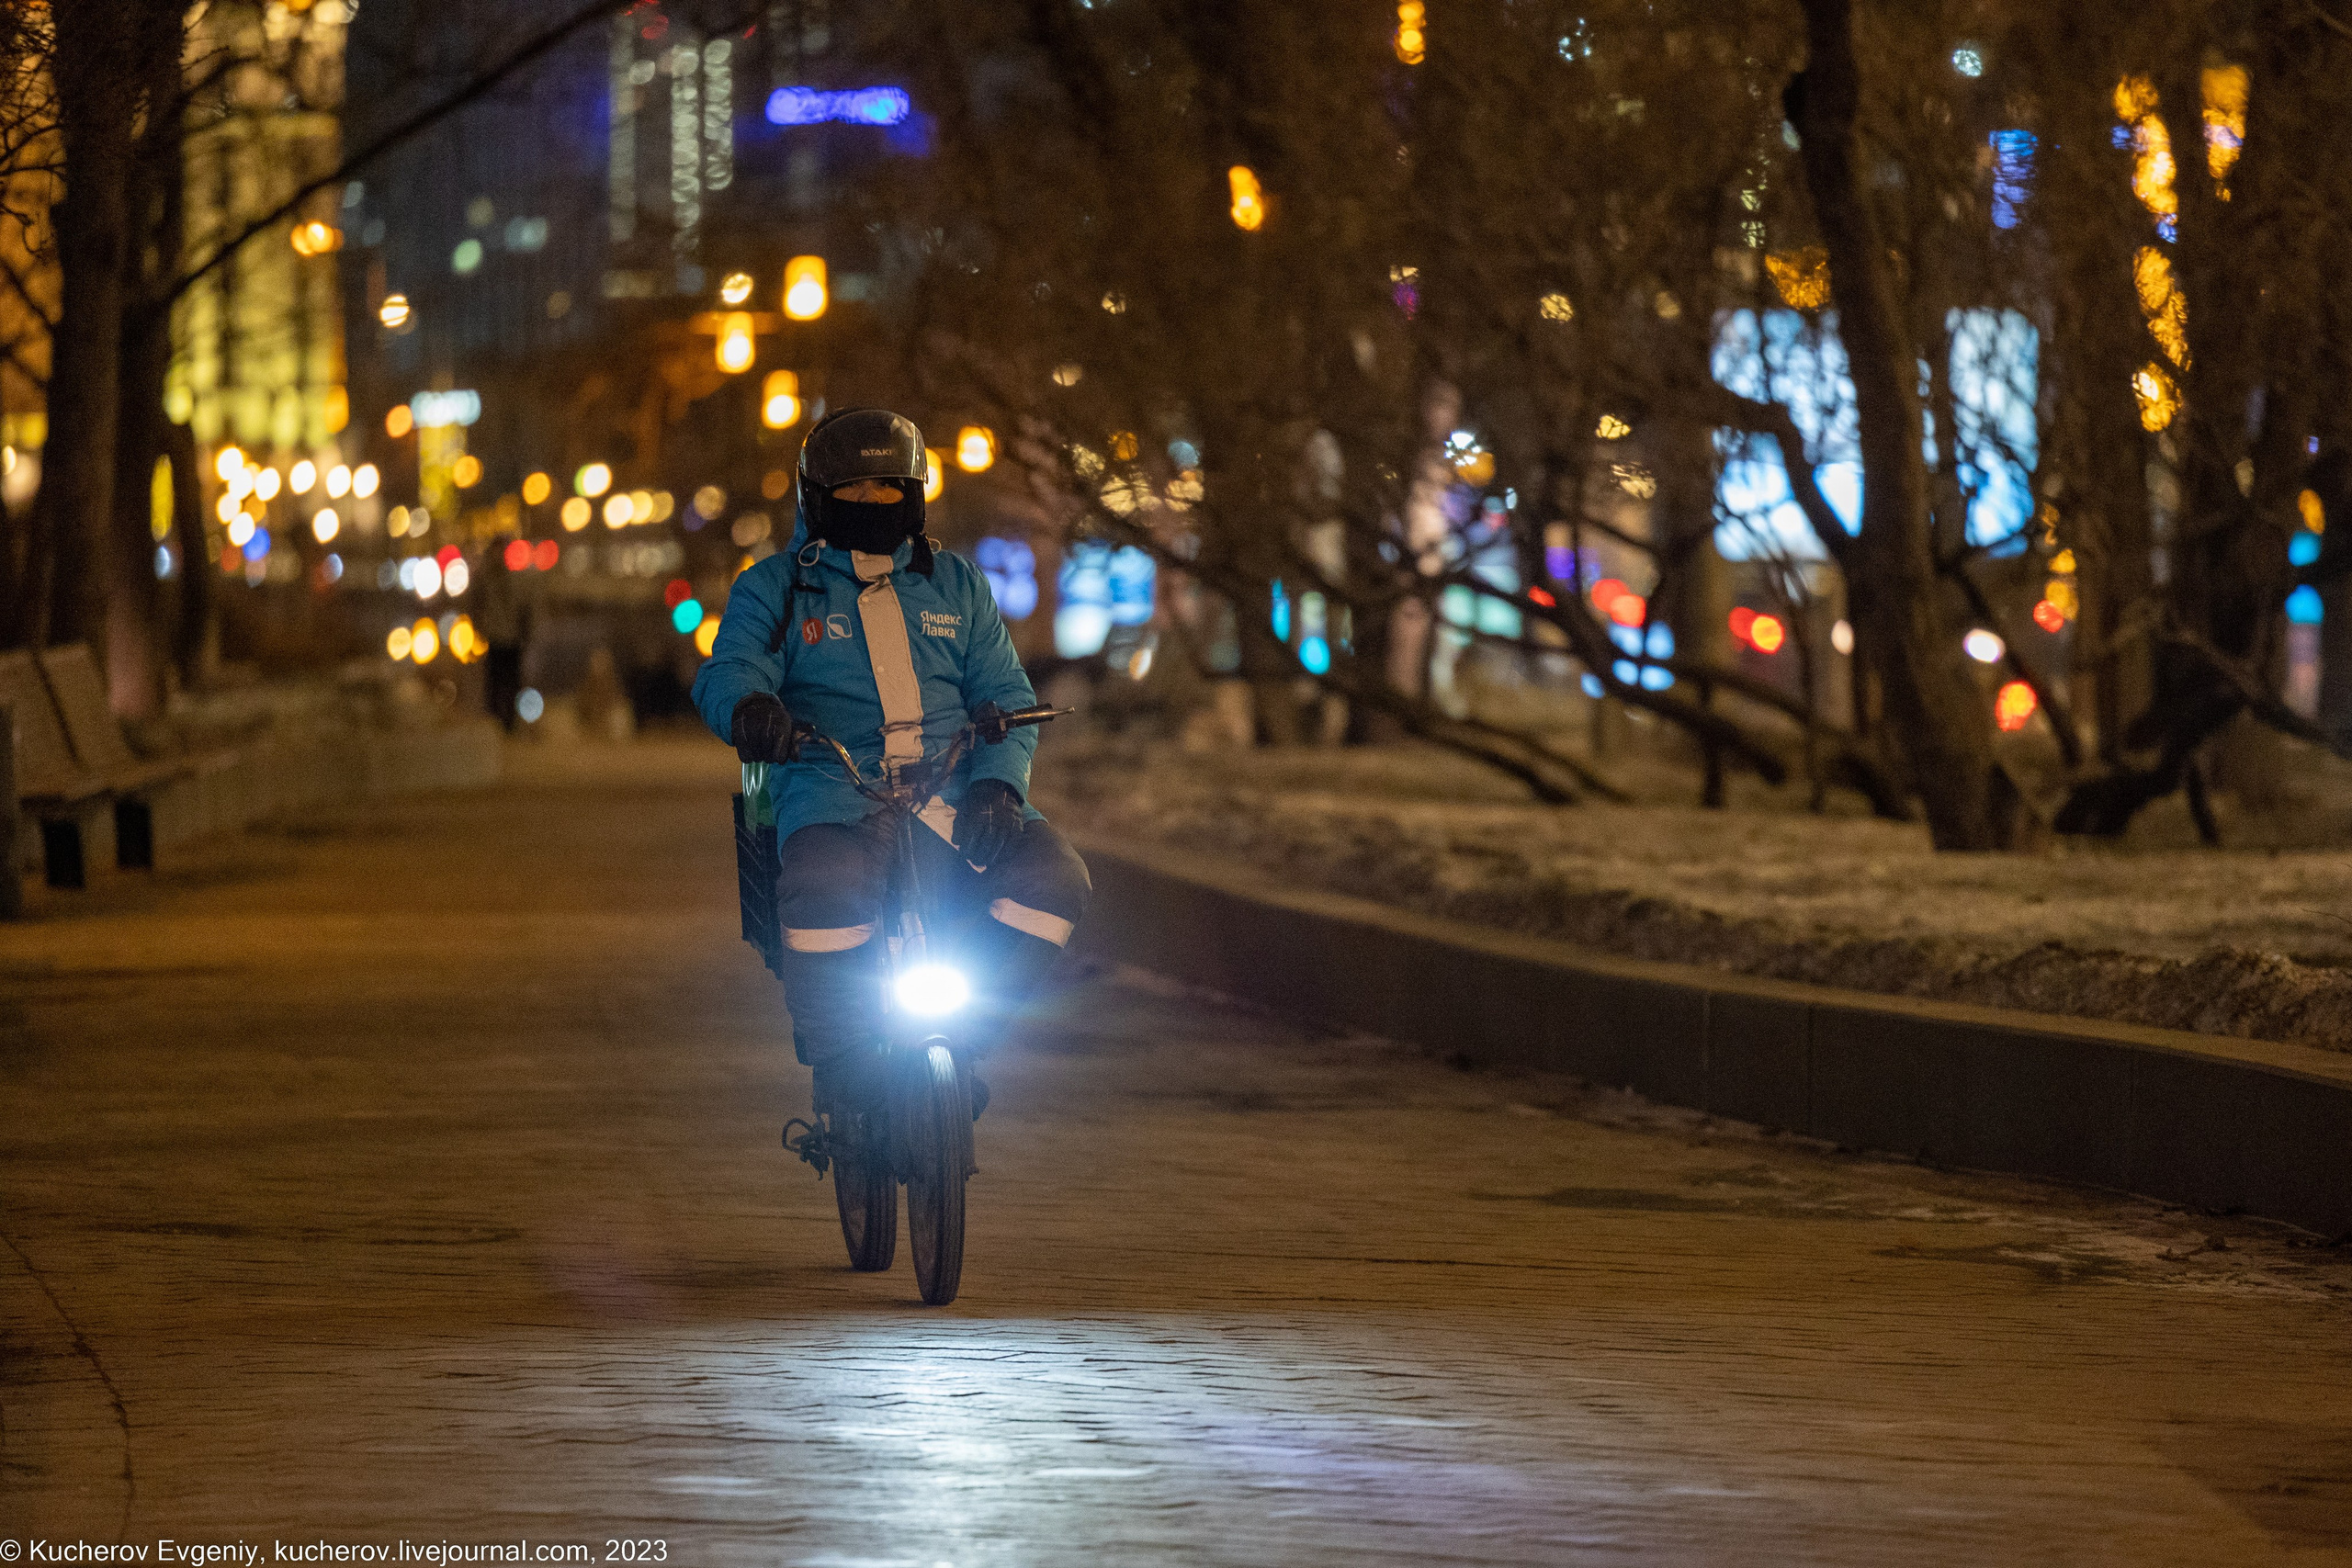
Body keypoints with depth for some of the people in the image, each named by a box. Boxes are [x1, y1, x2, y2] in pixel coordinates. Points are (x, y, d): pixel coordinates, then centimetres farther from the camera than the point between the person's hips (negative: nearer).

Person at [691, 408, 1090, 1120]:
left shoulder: (957, 585, 23)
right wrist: (748, 705, -31)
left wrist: (997, 781, -7)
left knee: (1052, 878, -23)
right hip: (835, 793, -4)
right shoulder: (774, 587, 14)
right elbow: (727, 669, -4)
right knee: (823, 893, -38)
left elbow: (1007, 697, 16)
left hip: (954, 797, 4)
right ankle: (839, 1062, -11)